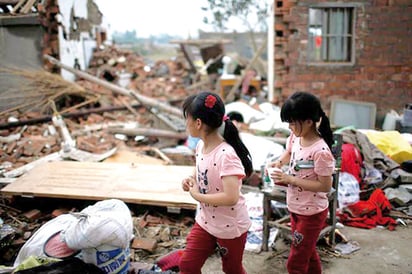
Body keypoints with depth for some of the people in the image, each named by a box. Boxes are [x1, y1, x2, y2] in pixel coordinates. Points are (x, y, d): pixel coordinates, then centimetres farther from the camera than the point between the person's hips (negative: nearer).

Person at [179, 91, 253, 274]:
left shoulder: (226, 155, -30)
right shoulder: (201, 145, -4)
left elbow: (231, 197, -37)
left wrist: (197, 196, -25)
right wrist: (191, 179, -4)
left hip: (230, 226, -7)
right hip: (205, 221, 7)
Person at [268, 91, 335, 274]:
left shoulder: (320, 151, -29)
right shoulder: (295, 137, -6)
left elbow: (325, 186, -25)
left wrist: (290, 179, -26)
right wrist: (279, 162, -5)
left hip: (311, 213, -8)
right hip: (296, 208, 8)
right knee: (307, 253, 26)